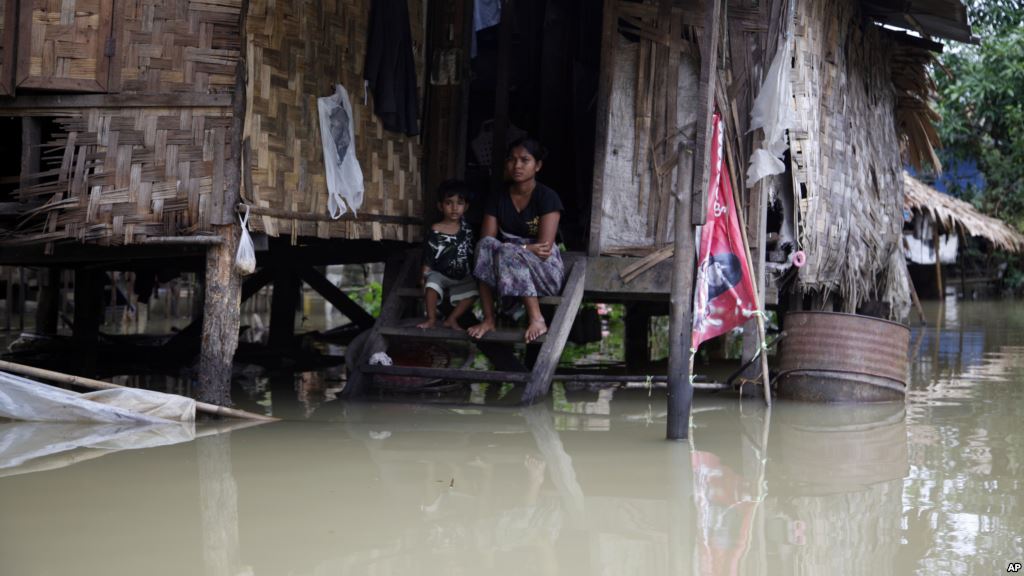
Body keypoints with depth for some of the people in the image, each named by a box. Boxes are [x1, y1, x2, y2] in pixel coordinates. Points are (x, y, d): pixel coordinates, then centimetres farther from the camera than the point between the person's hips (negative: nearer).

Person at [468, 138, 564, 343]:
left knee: (509, 254, -35)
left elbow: (544, 249, -18)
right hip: (505, 274, 4)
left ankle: (536, 318, -27)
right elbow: (484, 241, -7)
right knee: (486, 246, -27)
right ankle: (488, 319, -28)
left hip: (544, 271, -4)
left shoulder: (548, 198, -9)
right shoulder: (497, 199, 4)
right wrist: (527, 248, -20)